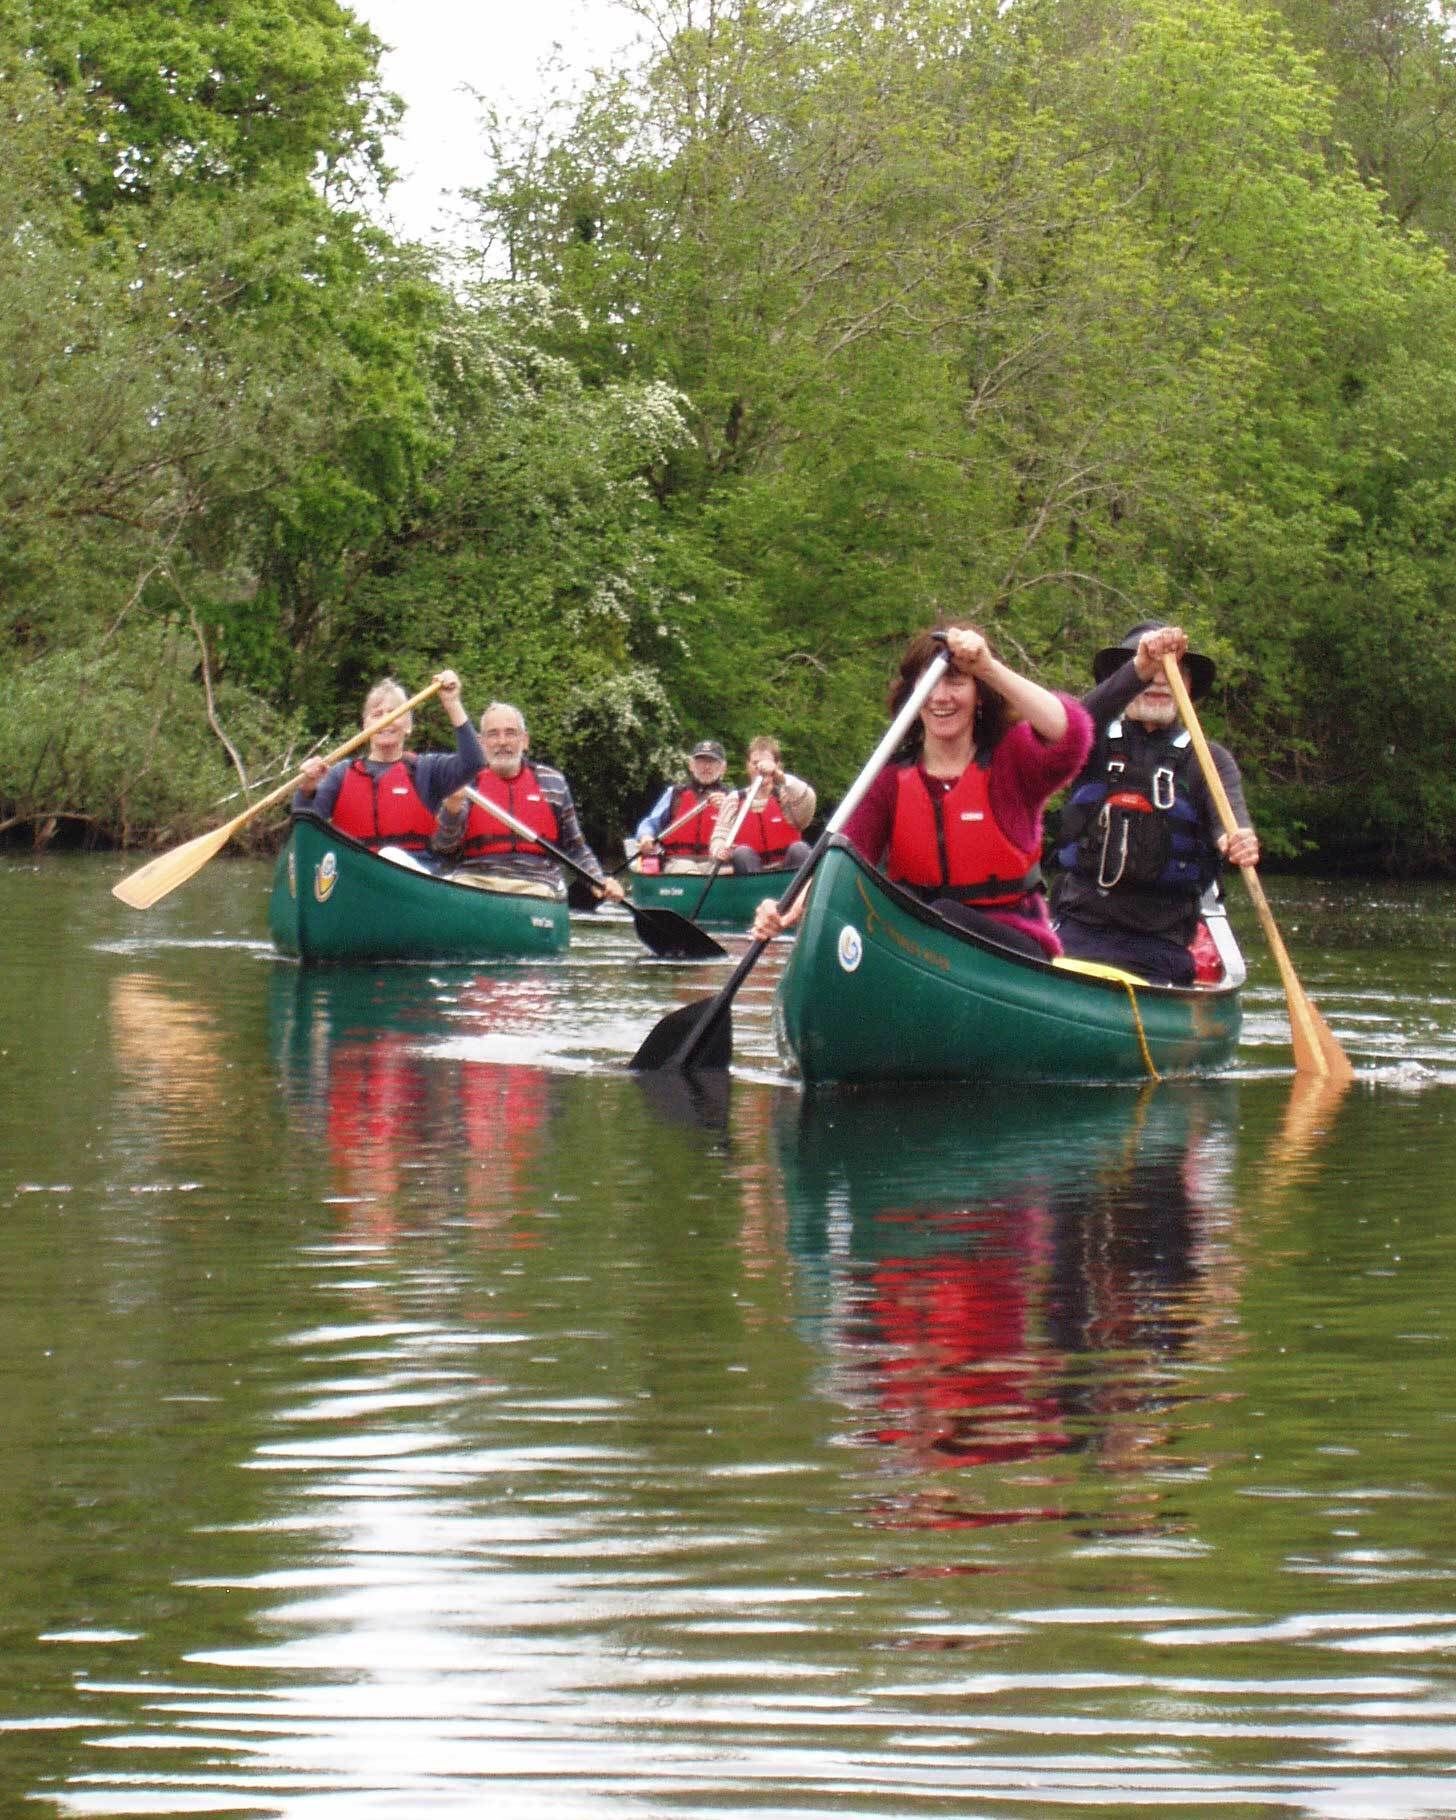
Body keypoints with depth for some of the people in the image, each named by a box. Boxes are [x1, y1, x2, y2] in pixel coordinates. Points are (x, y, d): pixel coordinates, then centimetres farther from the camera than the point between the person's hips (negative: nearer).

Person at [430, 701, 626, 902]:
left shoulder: (553, 783, 17)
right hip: (475, 883, -1)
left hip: (538, 885, 1)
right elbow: (442, 847, 0)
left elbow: (574, 847, 24)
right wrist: (452, 806, -19)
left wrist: (598, 881, 6)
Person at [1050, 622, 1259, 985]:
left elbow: (1228, 815, -10)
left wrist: (1237, 841, -37)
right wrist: (1139, 669, -35)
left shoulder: (1207, 759, 9)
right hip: (1079, 930, 0)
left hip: (1162, 942, 0)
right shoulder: (1098, 743, 9)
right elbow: (1081, 719, -16)